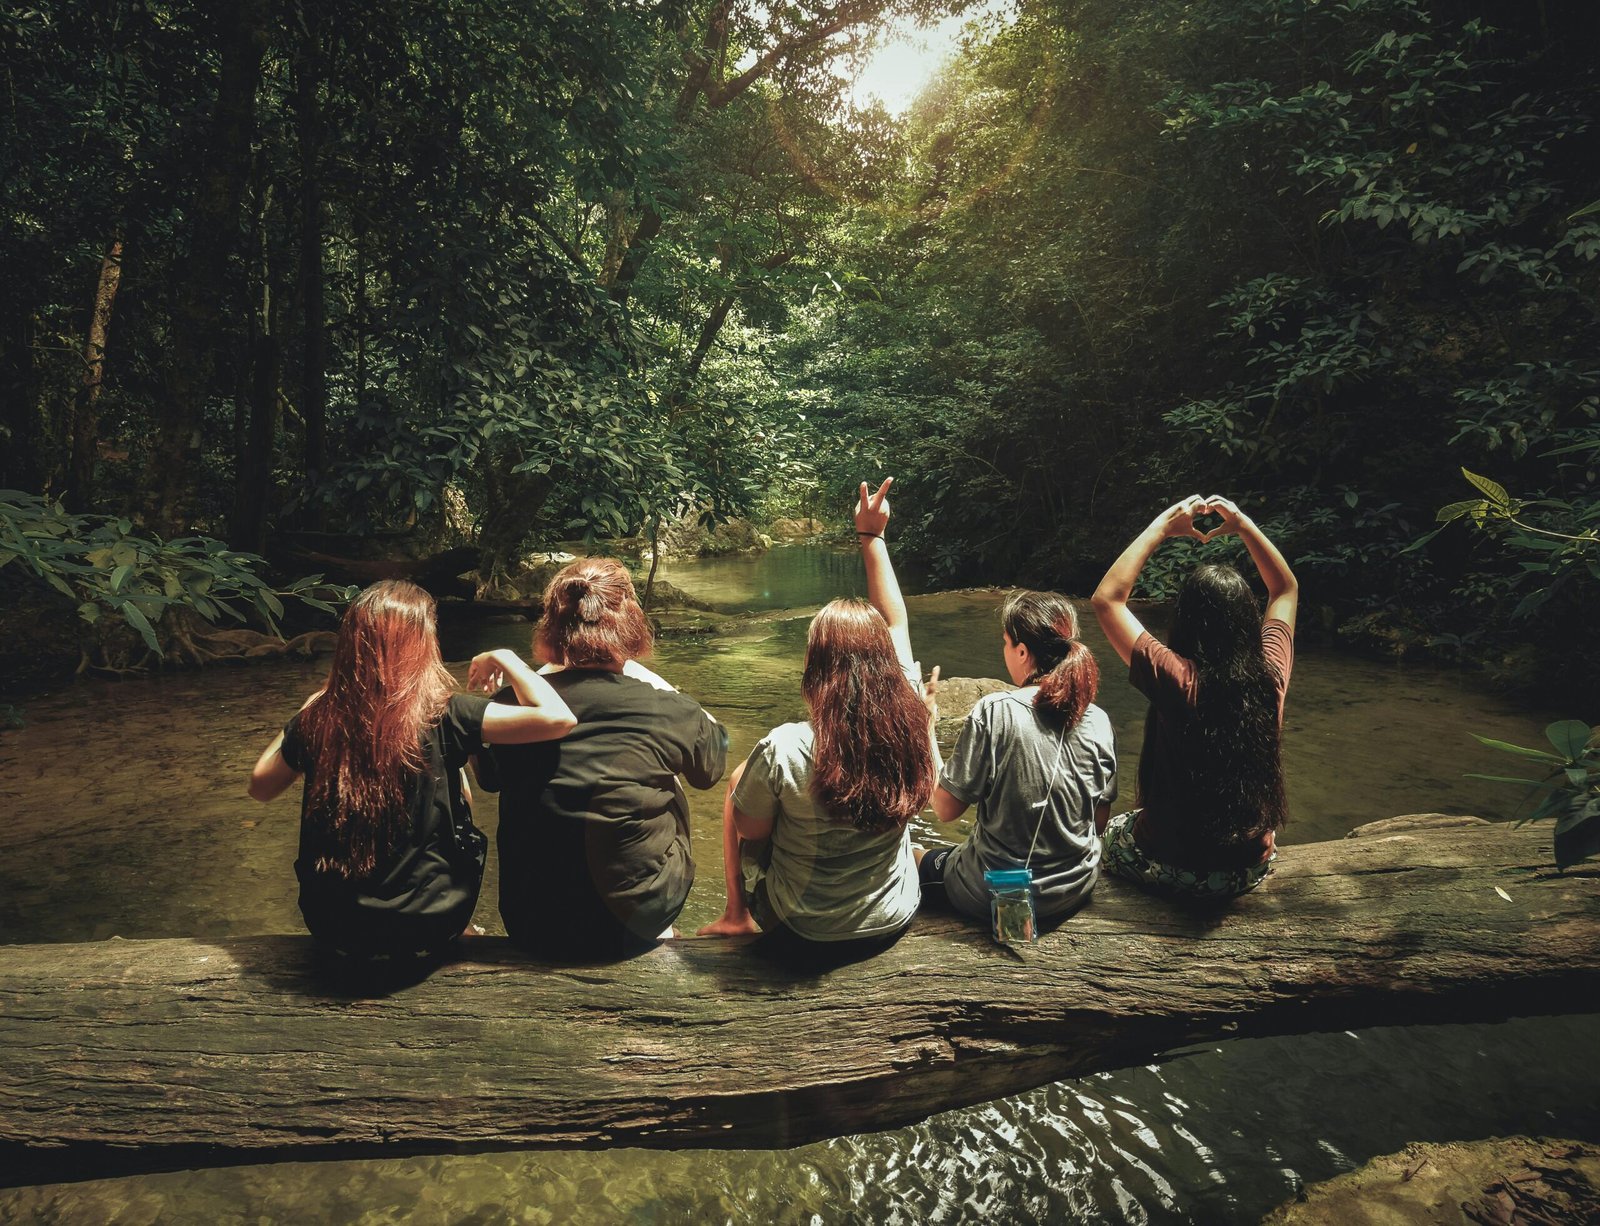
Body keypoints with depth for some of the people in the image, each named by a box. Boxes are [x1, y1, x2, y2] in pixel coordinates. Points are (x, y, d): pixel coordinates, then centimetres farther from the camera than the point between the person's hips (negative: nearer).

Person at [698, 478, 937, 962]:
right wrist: (871, 538, 6)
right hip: (893, 926, 4)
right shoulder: (911, 726, -19)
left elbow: (748, 831, -11)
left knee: (739, 779, 16)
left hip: (800, 936, -3)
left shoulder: (783, 750, -31)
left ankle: (735, 915, 32)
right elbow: (895, 623, -4)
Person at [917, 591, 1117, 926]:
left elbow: (945, 809, -16)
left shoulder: (994, 712, -22)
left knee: (918, 858, 25)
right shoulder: (1098, 722, -9)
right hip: (1074, 892, 6)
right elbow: (1100, 819, 1)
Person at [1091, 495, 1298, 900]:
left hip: (1170, 870, -4)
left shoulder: (1177, 679, -25)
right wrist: (1245, 526, 4)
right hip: (1249, 873, 4)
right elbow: (1286, 589, 7)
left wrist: (1162, 527, -11)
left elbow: (1106, 598, -15)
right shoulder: (1271, 673, -13)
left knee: (1116, 829, 29)